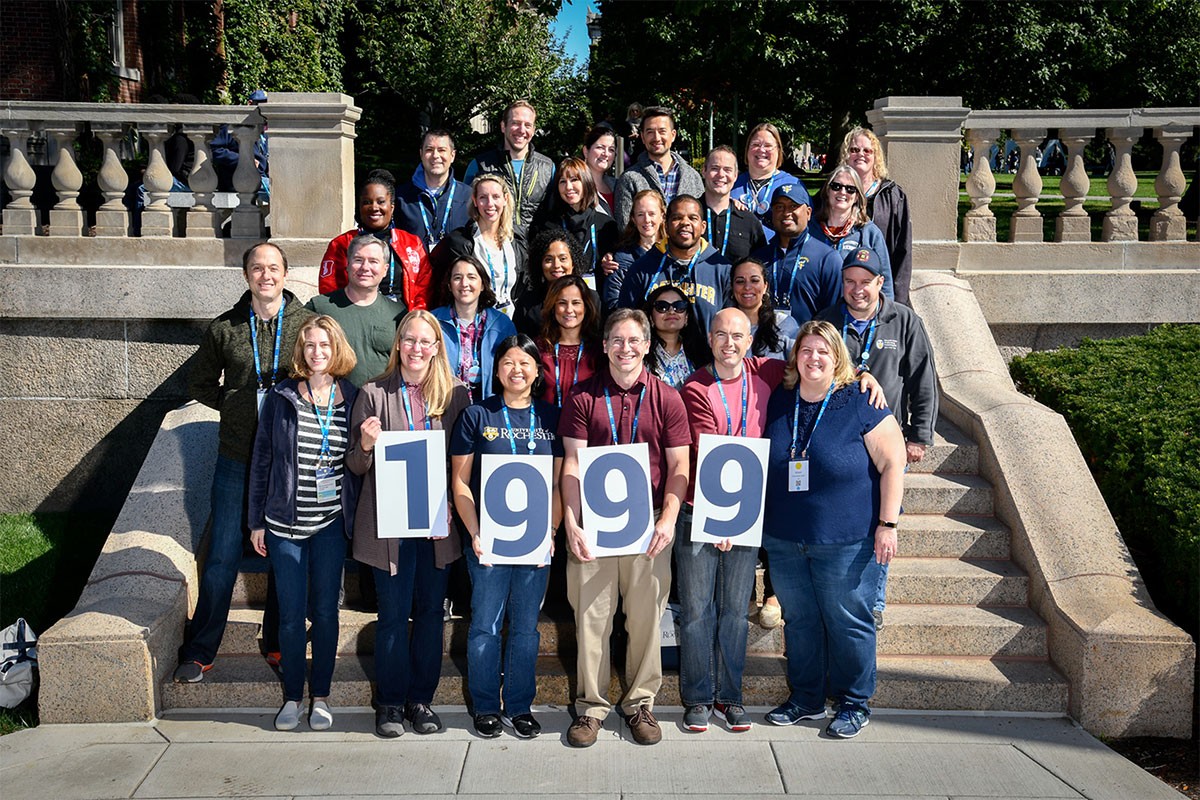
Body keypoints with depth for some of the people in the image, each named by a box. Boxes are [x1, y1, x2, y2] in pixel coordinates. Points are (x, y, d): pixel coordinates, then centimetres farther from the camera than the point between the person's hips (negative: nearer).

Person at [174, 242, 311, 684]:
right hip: (237, 457, 1)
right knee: (222, 555, 4)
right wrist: (237, 406, 5)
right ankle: (200, 652, 17)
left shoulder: (308, 323, -1)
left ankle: (278, 643, 26)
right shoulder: (224, 328, 4)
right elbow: (200, 383, 16)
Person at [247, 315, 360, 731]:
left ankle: (321, 696, 22)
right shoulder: (282, 397, -1)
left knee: (325, 611, 8)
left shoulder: (352, 397, 1)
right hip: (286, 523, 0)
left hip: (332, 523, 0)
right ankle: (292, 696, 22)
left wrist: (355, 518, -1)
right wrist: (257, 520, 3)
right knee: (291, 614, 6)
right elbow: (261, 458, 3)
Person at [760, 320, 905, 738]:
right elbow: (765, 464, 17)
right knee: (799, 620, 14)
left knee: (847, 622, 5)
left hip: (845, 541, -4)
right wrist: (758, 520, 13)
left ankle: (853, 703, 22)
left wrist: (887, 524, -11)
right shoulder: (778, 402, 7)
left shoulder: (861, 404, -6)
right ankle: (805, 697, 29)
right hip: (783, 539, 4)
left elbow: (892, 463, -6)